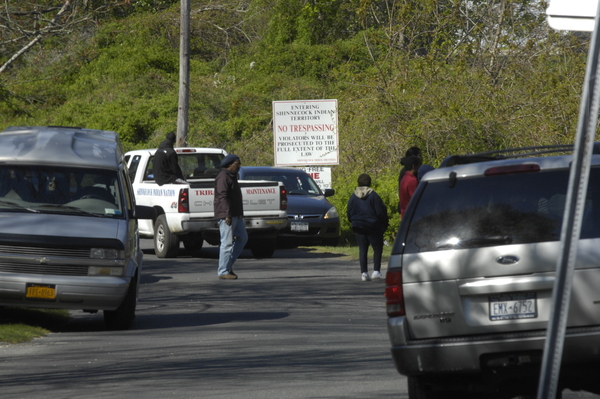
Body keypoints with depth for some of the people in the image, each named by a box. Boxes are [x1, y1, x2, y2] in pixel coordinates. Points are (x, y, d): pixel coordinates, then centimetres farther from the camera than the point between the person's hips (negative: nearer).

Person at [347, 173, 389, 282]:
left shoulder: (353, 197, 3)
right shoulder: (373, 195, -9)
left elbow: (349, 215, 7)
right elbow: (380, 212, -10)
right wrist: (385, 224, 5)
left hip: (358, 227, 4)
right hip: (373, 227, -4)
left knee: (362, 250, 7)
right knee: (377, 248, 5)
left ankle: (364, 272, -1)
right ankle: (376, 271, -5)